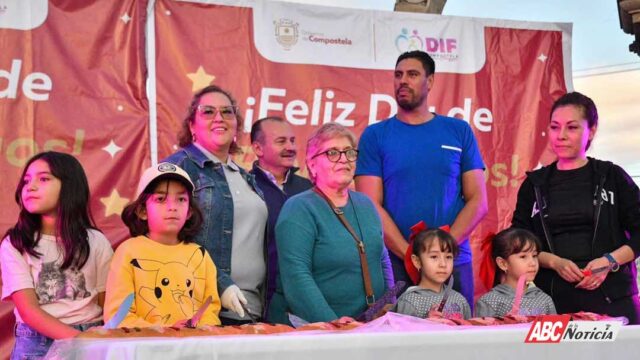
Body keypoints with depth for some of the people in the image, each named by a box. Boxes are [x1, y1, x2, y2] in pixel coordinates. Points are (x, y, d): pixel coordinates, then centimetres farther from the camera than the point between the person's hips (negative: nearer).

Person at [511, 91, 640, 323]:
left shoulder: (612, 177, 6)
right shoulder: (535, 184, 11)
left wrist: (609, 261, -11)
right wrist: (555, 262, -9)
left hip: (610, 296, -1)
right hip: (552, 299, 1)